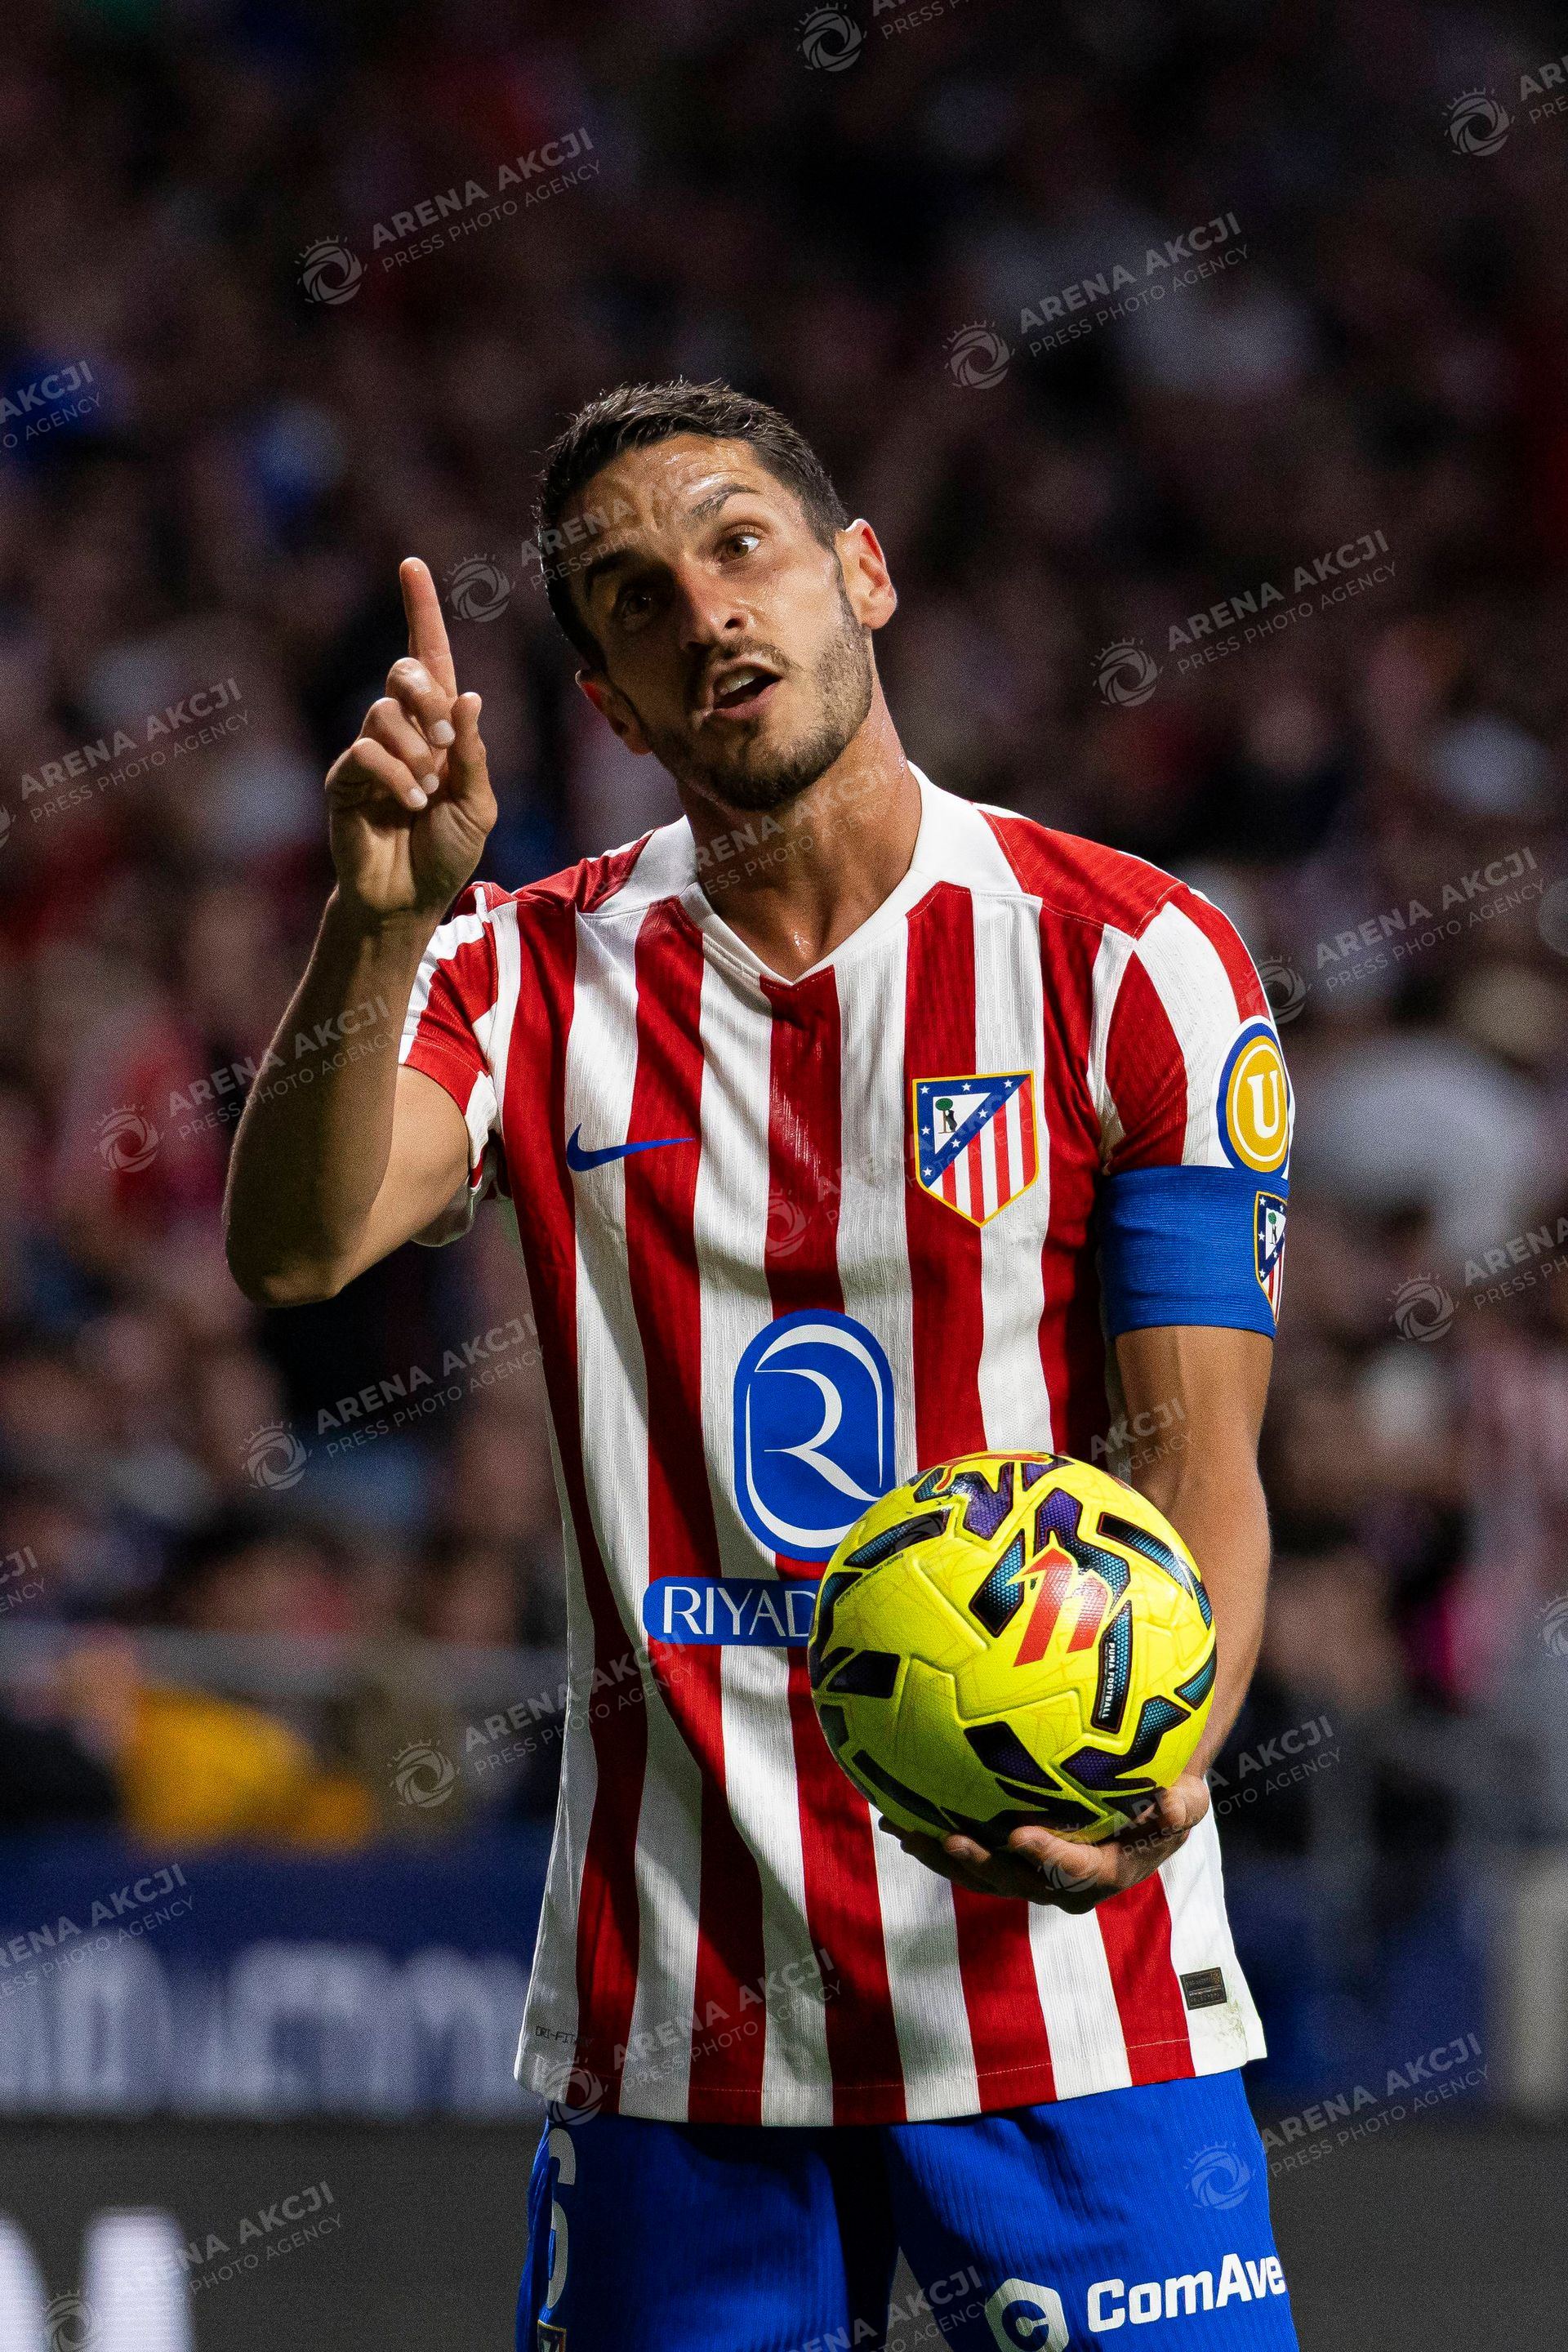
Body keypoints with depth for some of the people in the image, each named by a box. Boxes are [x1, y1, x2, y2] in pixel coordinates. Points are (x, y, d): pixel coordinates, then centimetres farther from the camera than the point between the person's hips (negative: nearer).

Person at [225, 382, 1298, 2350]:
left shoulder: (1133, 964, -1)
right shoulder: (546, 977, 7)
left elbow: (1195, 1463, -5)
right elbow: (293, 1250, -9)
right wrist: (383, 917, -25)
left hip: (1061, 1986, -2)